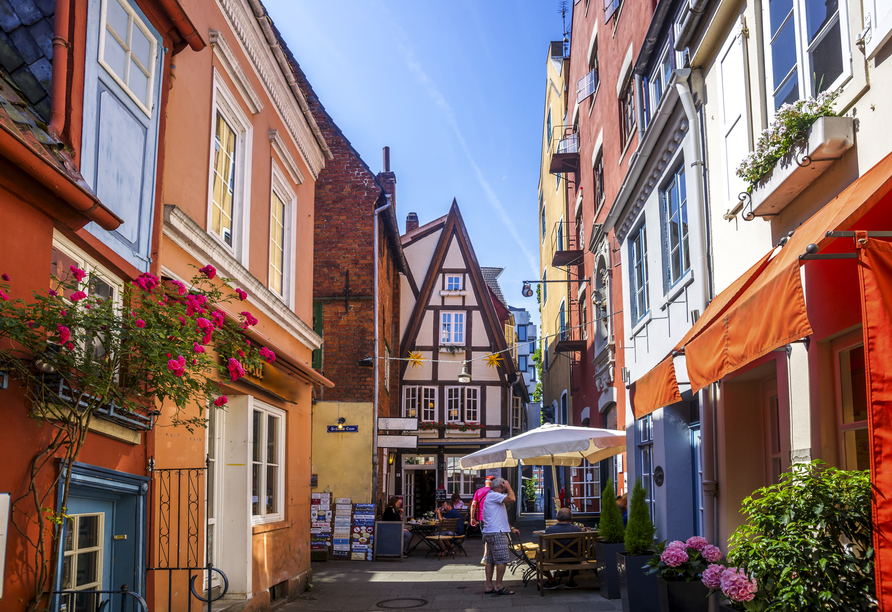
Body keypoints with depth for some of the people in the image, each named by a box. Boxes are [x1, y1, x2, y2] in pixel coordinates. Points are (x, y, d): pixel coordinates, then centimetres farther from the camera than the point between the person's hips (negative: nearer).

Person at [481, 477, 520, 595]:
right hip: (496, 533, -11)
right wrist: (508, 487, -6)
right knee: (502, 560, -8)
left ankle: (489, 586, 12)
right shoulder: (493, 495, -11)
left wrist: (511, 529, 22)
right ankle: (498, 586, -6)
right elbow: (512, 499, -22)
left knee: (490, 560, 10)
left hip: (489, 533, 11)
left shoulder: (493, 498, 23)